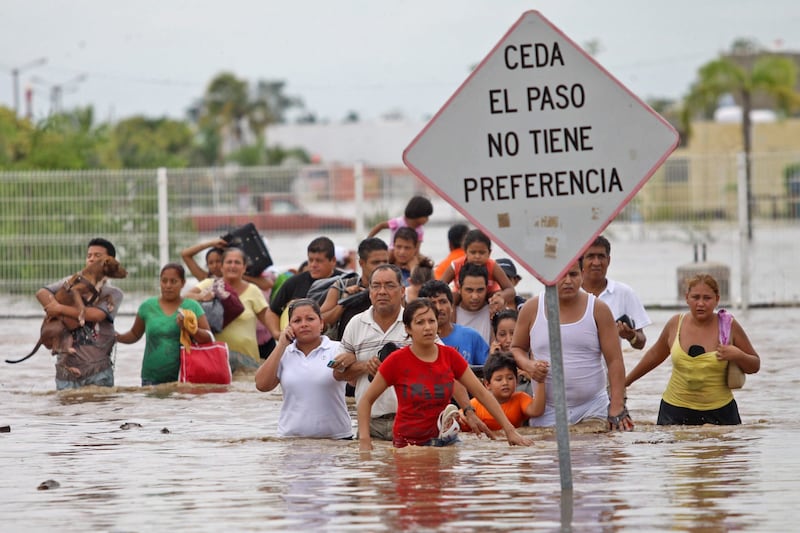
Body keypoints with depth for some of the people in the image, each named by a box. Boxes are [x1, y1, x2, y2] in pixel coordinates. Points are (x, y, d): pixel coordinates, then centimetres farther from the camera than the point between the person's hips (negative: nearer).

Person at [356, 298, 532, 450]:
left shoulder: (450, 356, 0)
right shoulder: (397, 361, -8)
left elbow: (481, 393, 4)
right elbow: (366, 401, -3)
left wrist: (509, 430, 1)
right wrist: (364, 441, -15)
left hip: (445, 440, 3)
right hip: (408, 443, -3)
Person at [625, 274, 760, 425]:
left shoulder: (729, 327, -3)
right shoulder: (675, 324, 2)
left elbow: (755, 366, 6)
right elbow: (655, 355, 20)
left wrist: (738, 356, -15)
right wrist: (625, 382, 27)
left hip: (719, 413, -1)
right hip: (675, 412, 1)